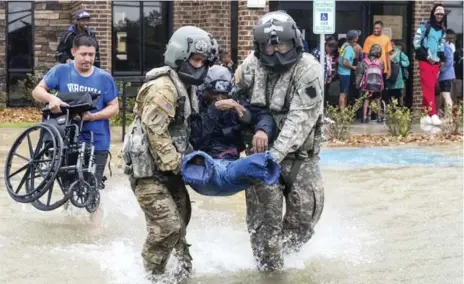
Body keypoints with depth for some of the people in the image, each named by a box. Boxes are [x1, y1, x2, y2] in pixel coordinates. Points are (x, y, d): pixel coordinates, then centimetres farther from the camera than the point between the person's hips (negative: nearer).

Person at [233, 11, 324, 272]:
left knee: (306, 210, 1)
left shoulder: (308, 69, -17)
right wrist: (256, 128, -18)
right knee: (264, 213, -3)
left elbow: (300, 118, -24)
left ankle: (287, 249, 31)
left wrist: (276, 154, -32)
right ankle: (270, 268, 15)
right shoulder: (251, 65, -5)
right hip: (263, 149, 1)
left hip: (301, 153, -1)